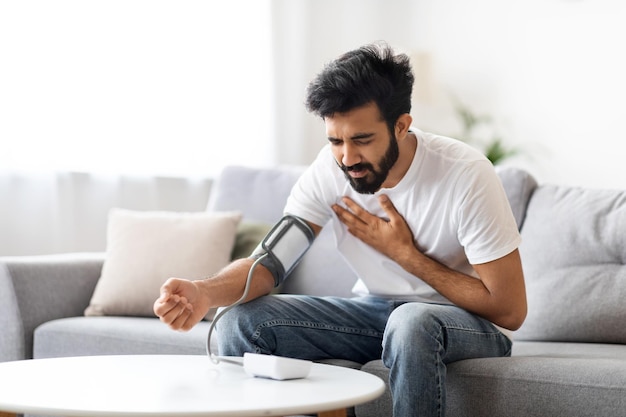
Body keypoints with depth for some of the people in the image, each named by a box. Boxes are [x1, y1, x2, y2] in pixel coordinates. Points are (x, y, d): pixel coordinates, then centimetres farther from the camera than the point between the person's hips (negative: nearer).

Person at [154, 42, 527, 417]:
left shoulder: (466, 175, -24)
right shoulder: (330, 169, -12)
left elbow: (509, 311, -21)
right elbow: (270, 260, -16)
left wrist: (404, 253, -21)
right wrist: (205, 293, -38)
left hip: (472, 323, -4)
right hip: (376, 310, 4)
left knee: (412, 323, -39)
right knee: (243, 321, -16)